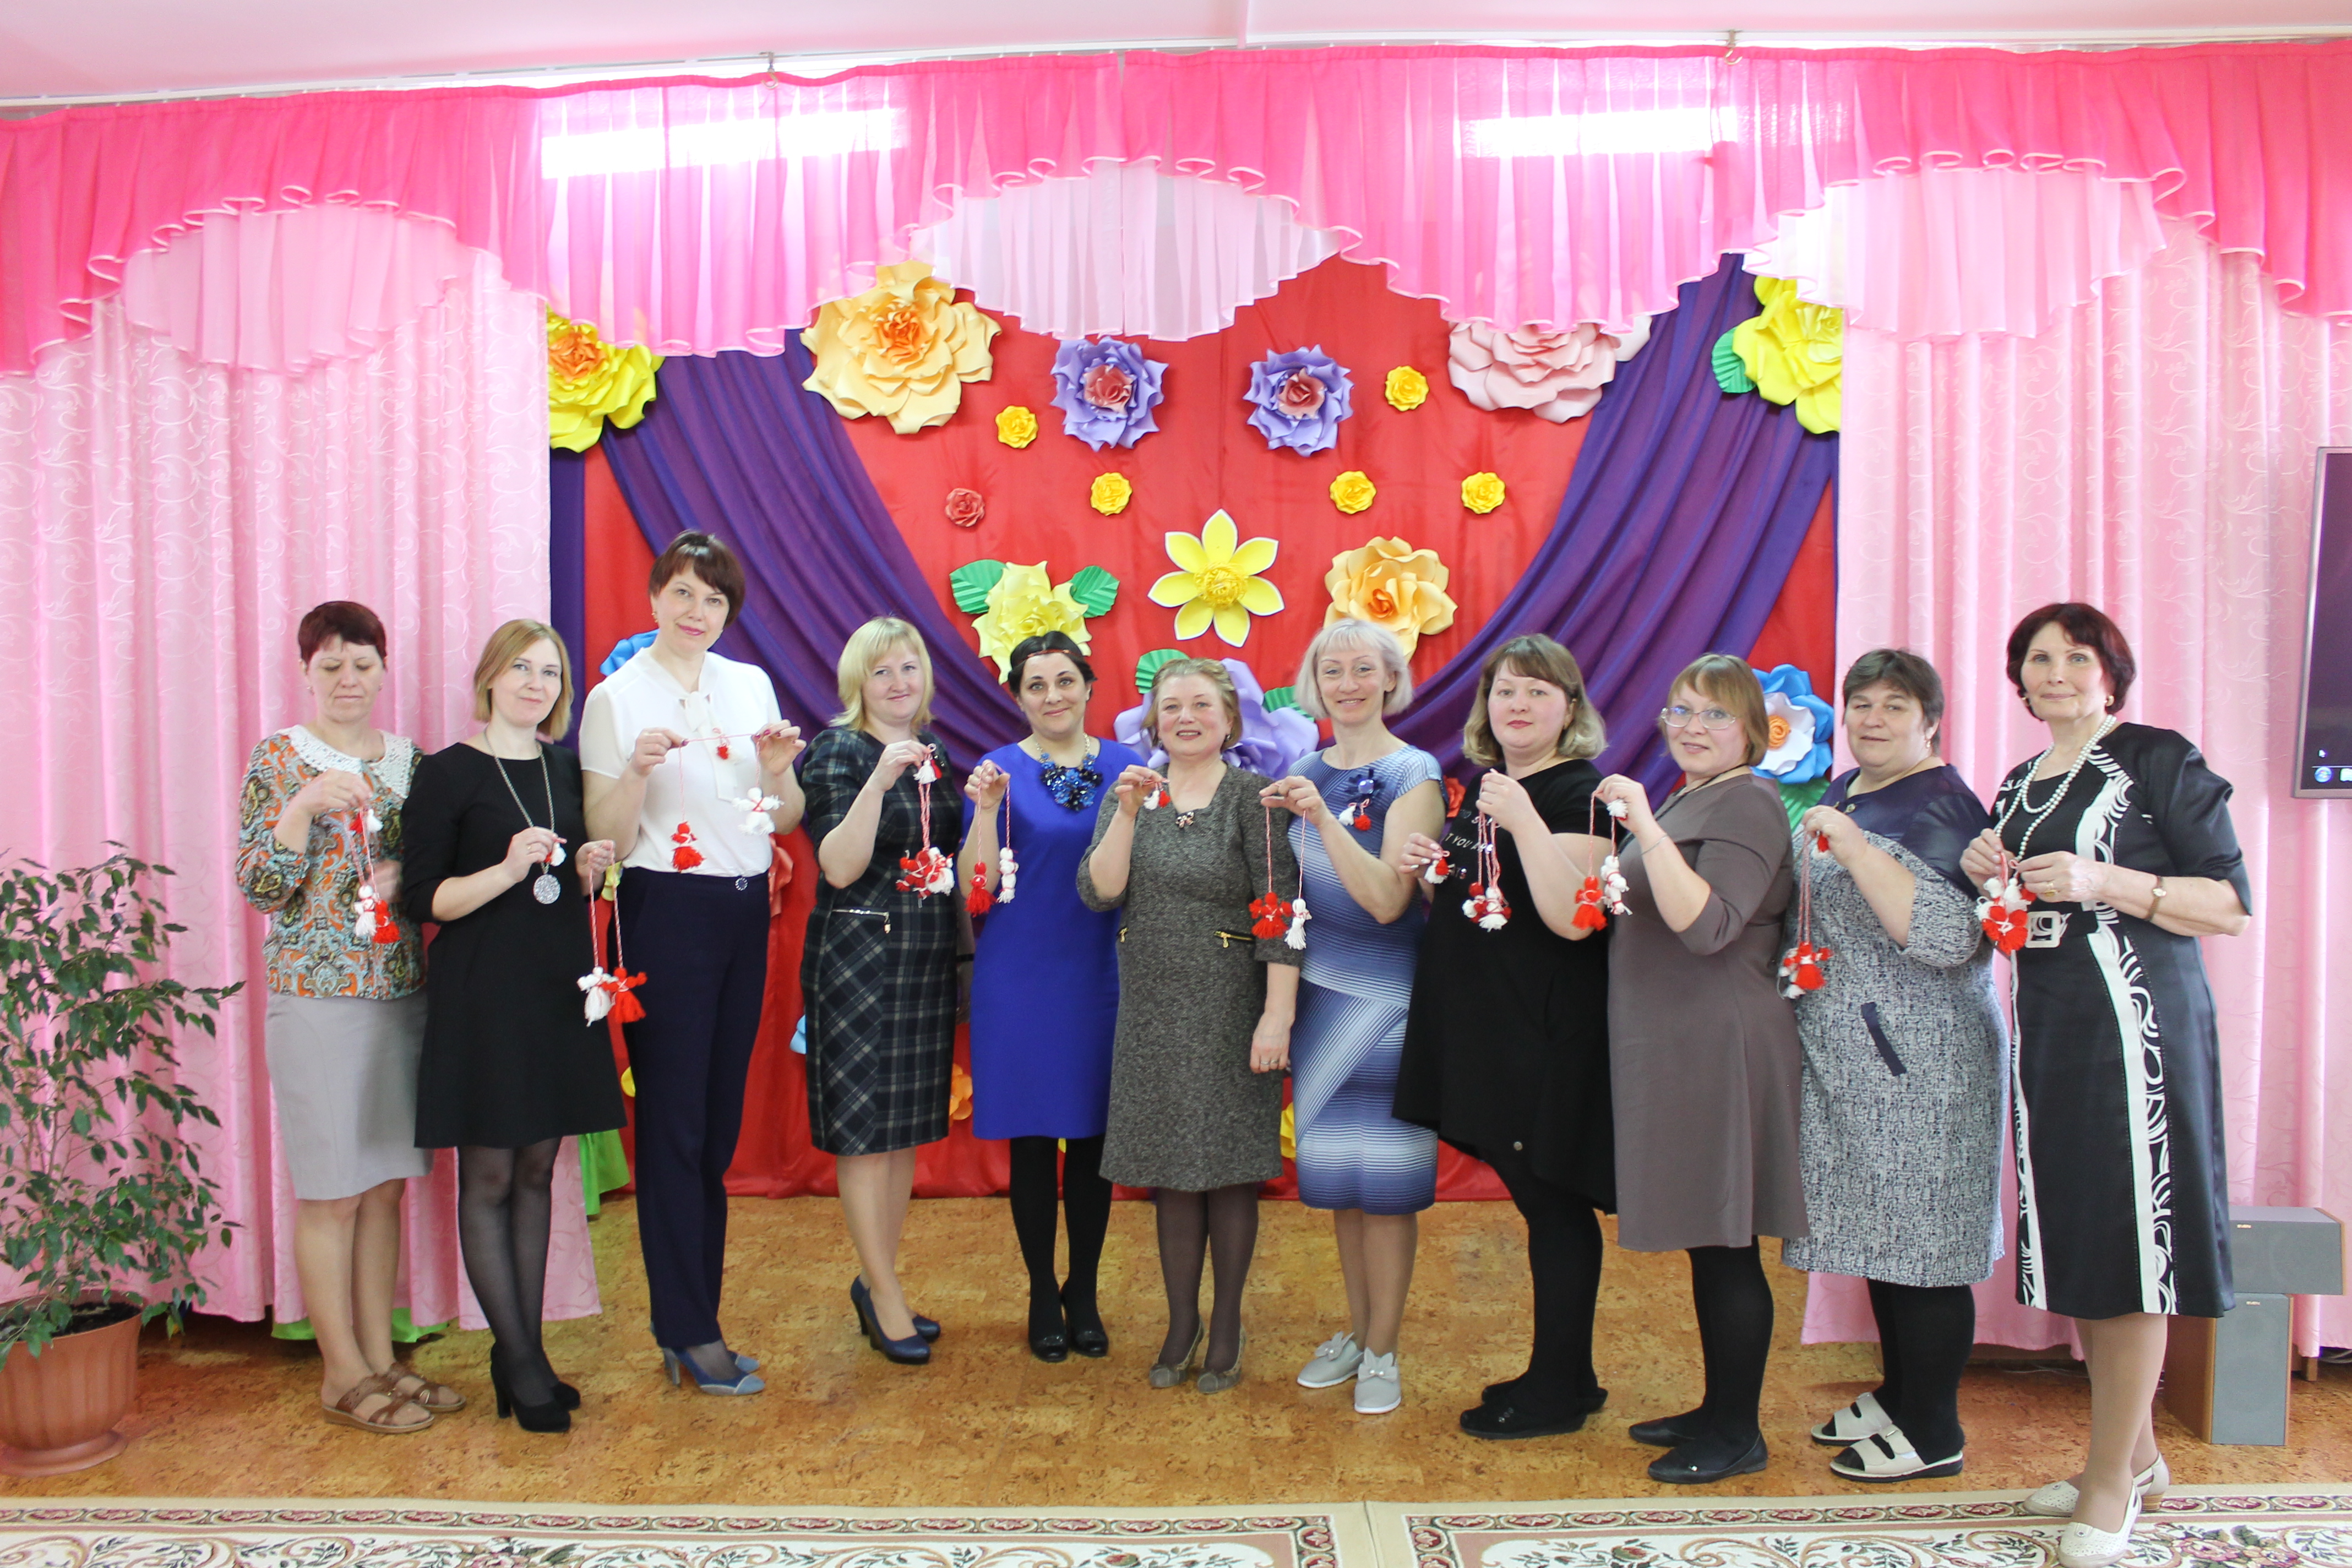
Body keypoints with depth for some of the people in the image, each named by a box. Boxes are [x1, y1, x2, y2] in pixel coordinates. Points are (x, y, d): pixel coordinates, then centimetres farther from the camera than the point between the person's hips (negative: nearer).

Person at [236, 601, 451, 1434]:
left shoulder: (411, 761, 9)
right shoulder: (279, 760, -3)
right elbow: (259, 887, -9)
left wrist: (407, 875, -6)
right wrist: (305, 806, -21)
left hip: (403, 990, 5)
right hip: (317, 996, -4)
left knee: (386, 1182, 11)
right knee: (330, 1190, 2)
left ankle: (381, 1356, 22)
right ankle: (343, 1372, 15)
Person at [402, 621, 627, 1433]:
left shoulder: (566, 768, 11)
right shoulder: (448, 773, -6)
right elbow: (425, 899, -10)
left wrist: (589, 870, -2)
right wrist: (509, 868, -23)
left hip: (558, 986, 6)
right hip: (482, 993, -5)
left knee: (536, 1169, 10)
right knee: (489, 1176, 0)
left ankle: (522, 1353, 19)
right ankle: (519, 1359, 11)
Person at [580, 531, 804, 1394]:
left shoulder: (751, 685, 9)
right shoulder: (617, 697, -4)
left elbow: (785, 822, 10)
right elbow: (608, 840, -7)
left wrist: (779, 768, -9)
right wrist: (637, 770, -24)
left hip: (744, 914, 5)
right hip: (665, 913, -5)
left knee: (720, 1120, 11)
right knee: (673, 1122, 1)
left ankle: (689, 1315, 24)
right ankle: (691, 1332, 12)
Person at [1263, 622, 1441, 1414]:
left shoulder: (1412, 775, -10)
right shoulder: (1305, 771, 7)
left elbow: (1387, 900, -21)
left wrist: (1322, 818, -28)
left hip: (1386, 996, -5)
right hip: (1319, 990, 5)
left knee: (1384, 1175, 2)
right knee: (1335, 1168, 13)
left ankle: (1382, 1351, 17)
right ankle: (1356, 1330, 28)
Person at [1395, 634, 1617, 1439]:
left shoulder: (1580, 793, -11)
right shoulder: (1479, 786, 13)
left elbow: (1571, 919, -22)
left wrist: (1524, 822, -27)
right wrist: (1429, 869, 3)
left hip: (1548, 1037, -8)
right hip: (1481, 1032, 8)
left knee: (1555, 1204, 2)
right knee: (1537, 1200, 16)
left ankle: (1557, 1392, 16)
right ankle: (1564, 1372, 29)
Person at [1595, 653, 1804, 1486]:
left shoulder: (1748, 804, -12)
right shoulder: (1685, 799, 17)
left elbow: (1706, 926, -26)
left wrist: (1644, 826, -29)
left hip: (1719, 1050, -10)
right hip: (1671, 1045, 10)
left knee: (1725, 1245, 0)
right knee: (1706, 1243, 16)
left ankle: (1738, 1433, 13)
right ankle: (1717, 1408, 28)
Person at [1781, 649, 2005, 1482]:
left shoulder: (1942, 808, -13)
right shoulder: (1842, 794, 13)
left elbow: (1949, 939, -26)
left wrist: (1856, 851, -29)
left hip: (1917, 1064, -8)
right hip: (1848, 1061, 9)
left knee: (1920, 1240, 0)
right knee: (1879, 1232, 17)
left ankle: (1932, 1432, 13)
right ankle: (1897, 1396, 31)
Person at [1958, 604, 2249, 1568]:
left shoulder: (2160, 760, -4)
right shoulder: (2019, 785, 16)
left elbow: (2232, 907, -8)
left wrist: (2105, 881, -20)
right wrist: (1988, 875, 2)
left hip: (2135, 1026, -7)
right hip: (2046, 1025, 7)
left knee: (2128, 1244, -2)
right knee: (2075, 1241, 11)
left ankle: (2112, 1481, 9)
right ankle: (2136, 1453, 26)